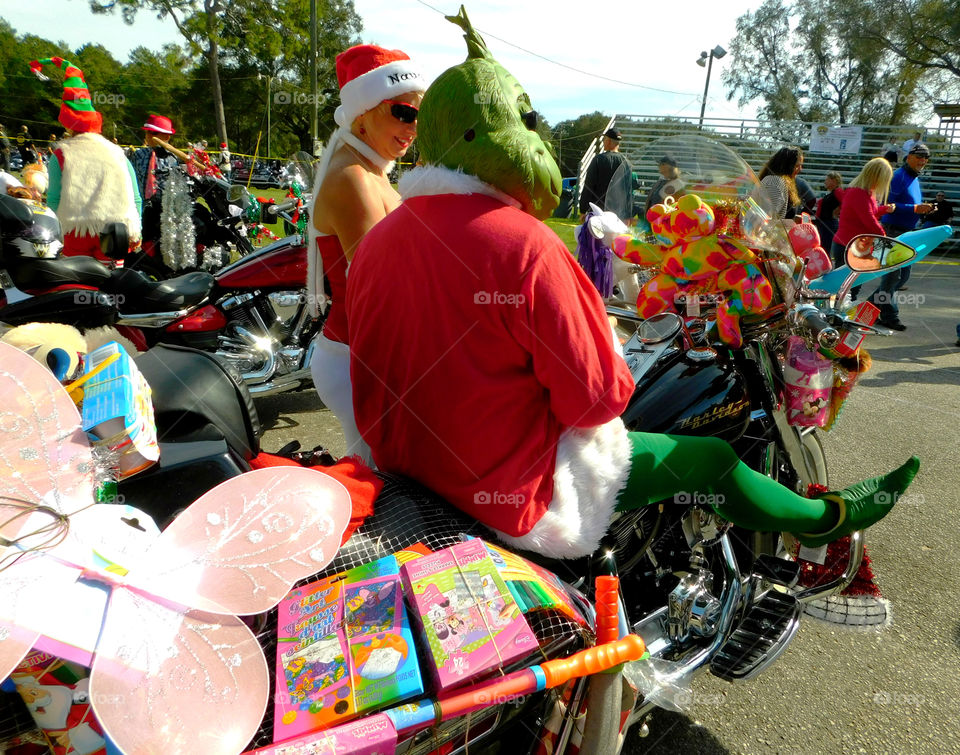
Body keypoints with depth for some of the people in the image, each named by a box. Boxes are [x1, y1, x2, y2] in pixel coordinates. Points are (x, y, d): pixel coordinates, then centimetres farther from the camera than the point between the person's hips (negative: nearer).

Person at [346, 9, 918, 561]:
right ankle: (823, 519, 36)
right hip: (514, 492, -8)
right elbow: (597, 398, -20)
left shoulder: (377, 240, -3)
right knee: (712, 457, 9)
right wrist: (606, 342, 0)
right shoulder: (525, 244, -25)